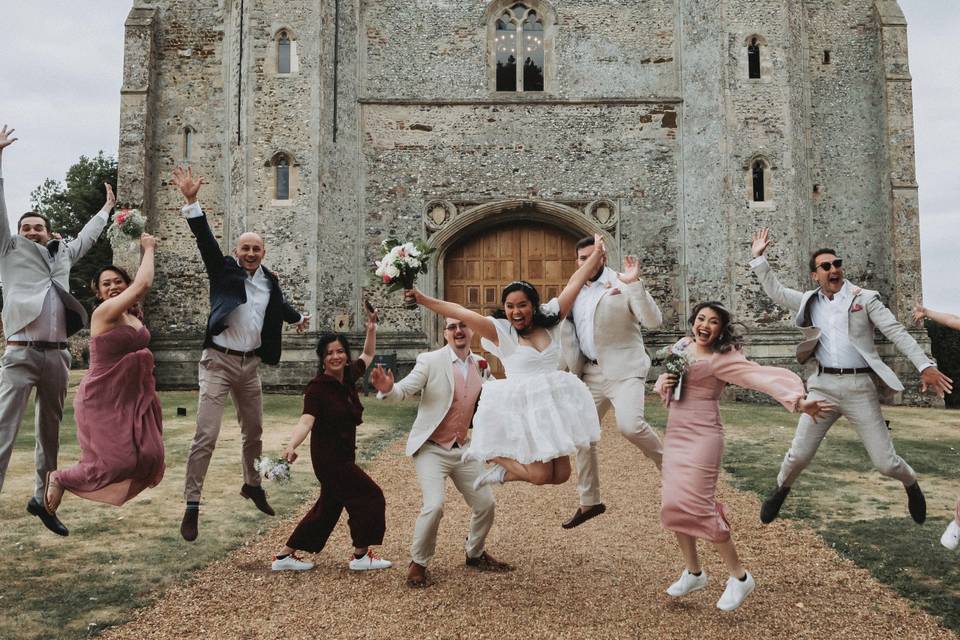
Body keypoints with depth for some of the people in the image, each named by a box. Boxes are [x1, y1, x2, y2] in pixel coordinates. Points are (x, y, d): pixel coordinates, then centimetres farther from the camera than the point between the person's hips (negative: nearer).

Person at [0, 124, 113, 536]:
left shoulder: (61, 254, 18)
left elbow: (86, 237, 35)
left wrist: (106, 209, 47)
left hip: (57, 355, 5)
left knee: (50, 431, 12)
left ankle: (41, 499, 23)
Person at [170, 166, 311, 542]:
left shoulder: (269, 280, 7)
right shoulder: (224, 270, -5)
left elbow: (280, 304, 27)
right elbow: (205, 240, -18)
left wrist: (298, 318, 34)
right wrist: (191, 202, -28)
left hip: (250, 364, 5)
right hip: (219, 361, -5)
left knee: (254, 431, 19)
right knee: (206, 434, -11)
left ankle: (252, 485, 41)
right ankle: (192, 506, -2)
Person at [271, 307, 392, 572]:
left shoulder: (349, 376, 1)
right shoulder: (317, 388, -19)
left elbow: (367, 355, 20)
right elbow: (306, 421, -33)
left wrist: (372, 328, 8)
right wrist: (291, 446, -49)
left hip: (342, 455, 8)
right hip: (330, 457, -8)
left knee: (329, 506, 16)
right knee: (369, 496, -2)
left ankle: (284, 556, 27)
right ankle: (361, 556, 15)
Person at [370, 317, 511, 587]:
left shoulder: (480, 364, 4)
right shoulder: (430, 361, -12)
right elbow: (405, 389, -20)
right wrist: (387, 388, -41)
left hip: (463, 449, 6)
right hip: (432, 448, -5)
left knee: (485, 504, 10)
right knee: (434, 506, -20)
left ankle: (475, 554, 37)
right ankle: (418, 563, 4)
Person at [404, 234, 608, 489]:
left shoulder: (550, 321, 5)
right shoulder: (501, 331, -6)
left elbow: (575, 283, 8)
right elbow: (461, 313, -16)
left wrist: (597, 253, 13)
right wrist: (425, 300, -24)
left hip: (553, 403, 5)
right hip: (522, 407, -5)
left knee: (560, 475, 8)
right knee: (540, 475, -7)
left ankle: (505, 473, 28)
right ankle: (492, 456, 17)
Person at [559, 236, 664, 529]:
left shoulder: (624, 286, -7)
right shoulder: (575, 293, 11)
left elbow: (653, 321, -19)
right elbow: (570, 331, 19)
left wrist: (635, 284, -27)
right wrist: (574, 369, 7)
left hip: (624, 370, -6)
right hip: (591, 373, 6)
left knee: (630, 425, -28)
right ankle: (589, 502, 22)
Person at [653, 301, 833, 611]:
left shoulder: (722, 359, -13)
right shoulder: (683, 344, 9)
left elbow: (764, 376, -25)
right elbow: (664, 381, 20)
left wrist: (798, 400, -39)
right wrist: (663, 383, -4)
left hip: (701, 437, -7)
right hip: (674, 435, 7)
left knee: (697, 505, -10)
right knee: (673, 505, 8)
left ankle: (739, 576, 7)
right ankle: (693, 572, 26)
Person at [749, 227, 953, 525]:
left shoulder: (864, 299, -1)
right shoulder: (809, 301, 8)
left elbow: (897, 332, -5)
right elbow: (775, 291, 15)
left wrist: (925, 366, -14)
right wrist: (758, 258, 7)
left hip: (859, 386, -2)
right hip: (823, 385, 2)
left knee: (885, 462, 2)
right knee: (798, 454, 2)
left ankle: (912, 484, 36)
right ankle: (781, 490, 31)